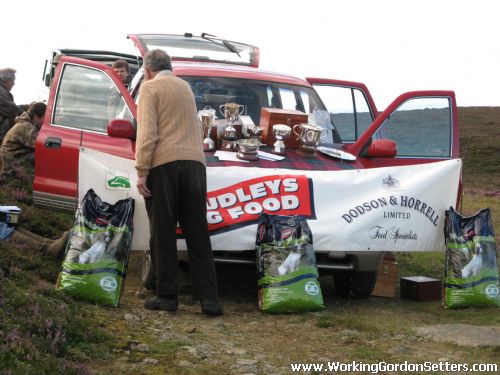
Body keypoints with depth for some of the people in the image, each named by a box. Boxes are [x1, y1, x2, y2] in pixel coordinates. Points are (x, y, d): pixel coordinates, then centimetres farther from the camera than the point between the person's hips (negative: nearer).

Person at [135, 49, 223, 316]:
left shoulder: (150, 88, 2)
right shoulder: (185, 87, 23)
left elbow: (147, 133, -9)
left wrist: (141, 171, -11)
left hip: (163, 163, -5)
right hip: (194, 161, 5)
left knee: (163, 233, 1)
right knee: (197, 232, 4)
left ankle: (166, 295, 2)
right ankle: (208, 297, 1)